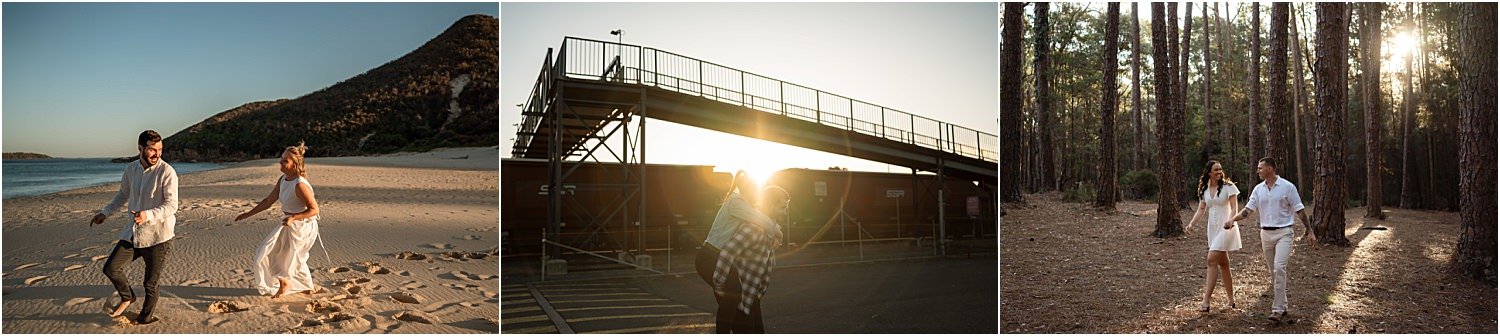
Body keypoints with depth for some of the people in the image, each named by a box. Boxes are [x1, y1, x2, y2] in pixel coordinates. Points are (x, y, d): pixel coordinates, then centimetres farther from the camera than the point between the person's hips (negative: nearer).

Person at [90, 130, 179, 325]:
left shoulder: (167, 172, -15)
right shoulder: (131, 169, 3)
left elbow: (171, 205, -21)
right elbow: (123, 195, 21)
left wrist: (148, 215, -36)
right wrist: (105, 212, 14)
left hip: (157, 235, -5)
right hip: (133, 232, 5)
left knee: (150, 284, 6)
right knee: (111, 268, 3)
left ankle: (145, 318, 27)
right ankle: (127, 297, 31)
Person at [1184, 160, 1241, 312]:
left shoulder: (1228, 187, -7)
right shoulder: (1204, 190, 9)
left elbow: (1234, 208, -12)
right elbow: (1201, 209, 8)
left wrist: (1231, 220, -31)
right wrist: (1192, 223, -9)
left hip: (1226, 228, -6)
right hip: (1213, 228, 6)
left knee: (1212, 260, -16)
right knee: (1223, 263, 11)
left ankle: (1206, 300, -18)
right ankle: (1231, 299, 21)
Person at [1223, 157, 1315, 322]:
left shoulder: (1287, 187, -6)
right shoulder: (1258, 189, 7)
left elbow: (1299, 210, -2)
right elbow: (1248, 209, 3)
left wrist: (1309, 230, -3)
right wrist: (1233, 219, -13)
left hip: (1283, 232, -5)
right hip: (1266, 233, 5)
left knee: (1279, 268, -17)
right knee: (1273, 271, 10)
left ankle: (1278, 309, -17)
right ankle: (1282, 305, 22)